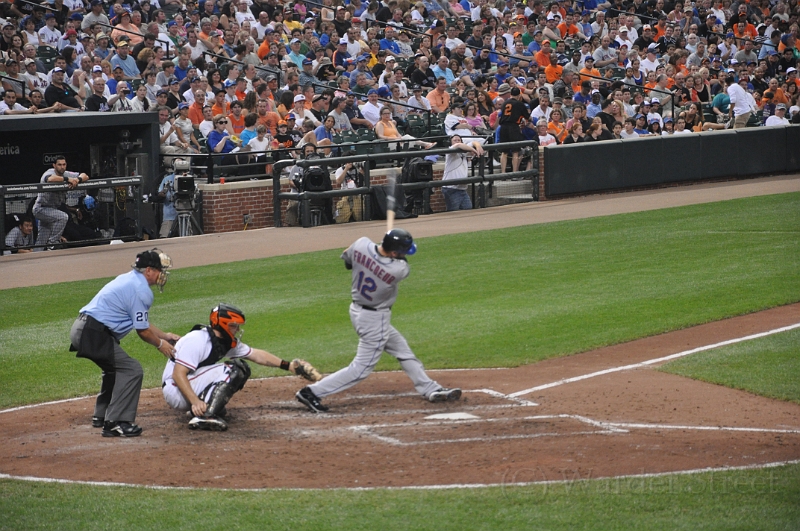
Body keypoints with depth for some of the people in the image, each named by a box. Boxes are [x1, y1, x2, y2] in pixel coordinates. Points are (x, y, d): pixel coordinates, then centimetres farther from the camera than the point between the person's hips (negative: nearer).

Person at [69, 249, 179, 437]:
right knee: (132, 370, -10)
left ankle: (101, 415, 37)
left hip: (81, 329, 11)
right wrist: (160, 344, 9)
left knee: (115, 368, 28)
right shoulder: (141, 290, -12)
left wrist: (164, 335, 29)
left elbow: (140, 321, 27)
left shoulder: (129, 279, 19)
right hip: (94, 335, -11)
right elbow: (142, 330, -8)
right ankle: (115, 423, -12)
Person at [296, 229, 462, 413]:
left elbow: (346, 257, 5)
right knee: (361, 368, 3)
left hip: (358, 308, 9)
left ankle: (432, 390, 28)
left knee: (403, 349, 19)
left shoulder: (362, 244, -18)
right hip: (375, 320, -9)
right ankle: (312, 392, 2)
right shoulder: (399, 270, -30)